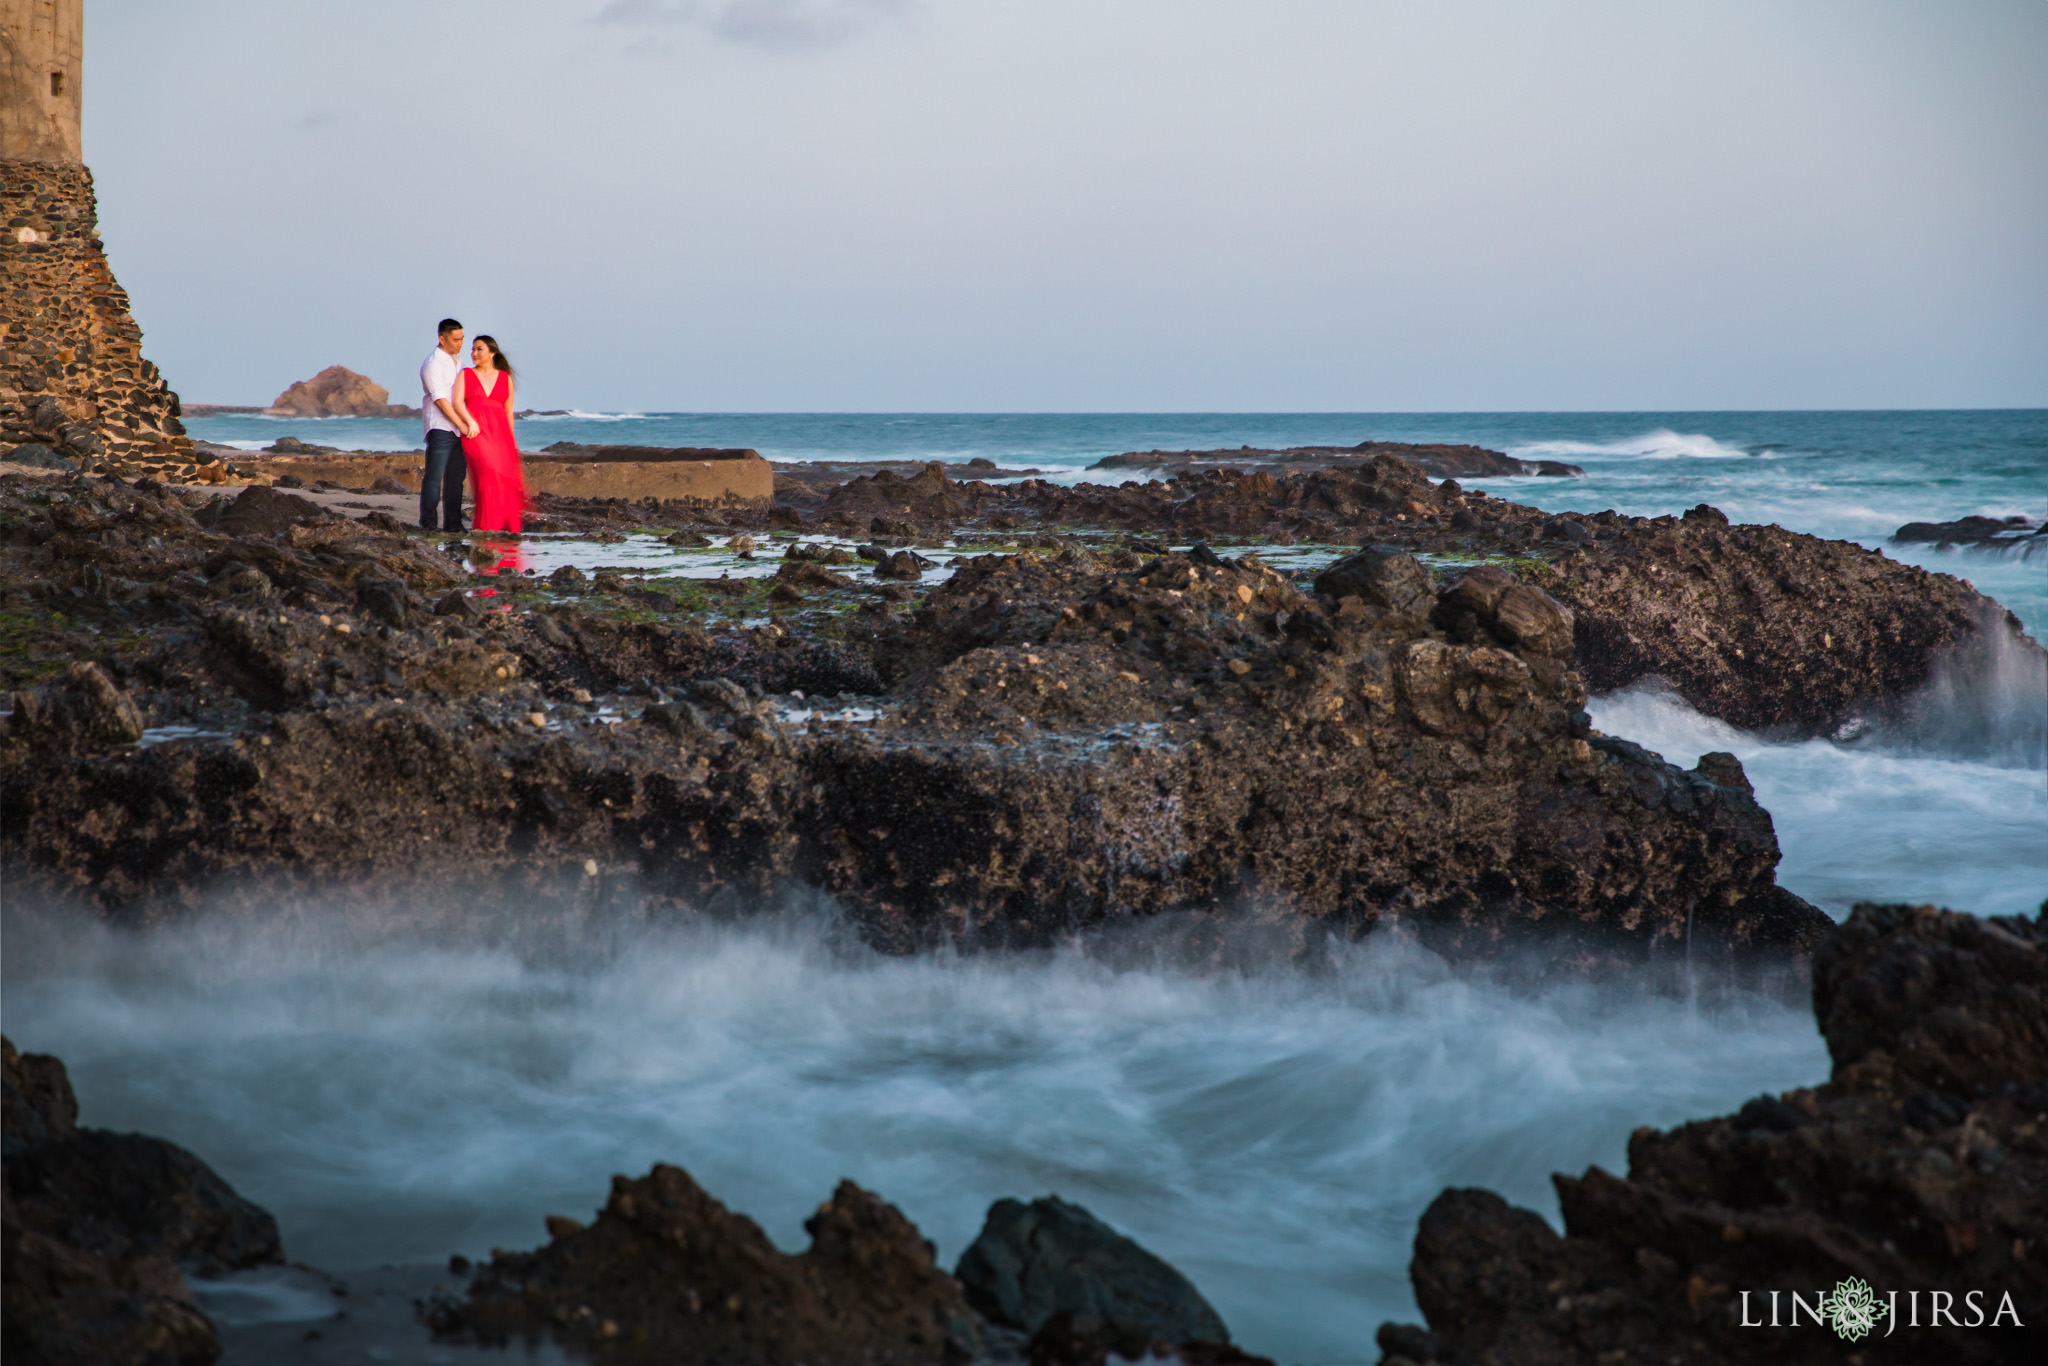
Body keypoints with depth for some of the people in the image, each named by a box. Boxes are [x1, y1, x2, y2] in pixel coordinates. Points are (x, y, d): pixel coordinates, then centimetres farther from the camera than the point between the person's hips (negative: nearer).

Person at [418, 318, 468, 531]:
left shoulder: (456, 360, 17)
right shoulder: (432, 365, -9)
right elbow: (440, 399, -14)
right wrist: (461, 424, -15)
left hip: (458, 428, 8)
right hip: (440, 427, -8)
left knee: (456, 476, 7)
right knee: (434, 476, -9)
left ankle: (453, 523, 11)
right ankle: (428, 523, -8)